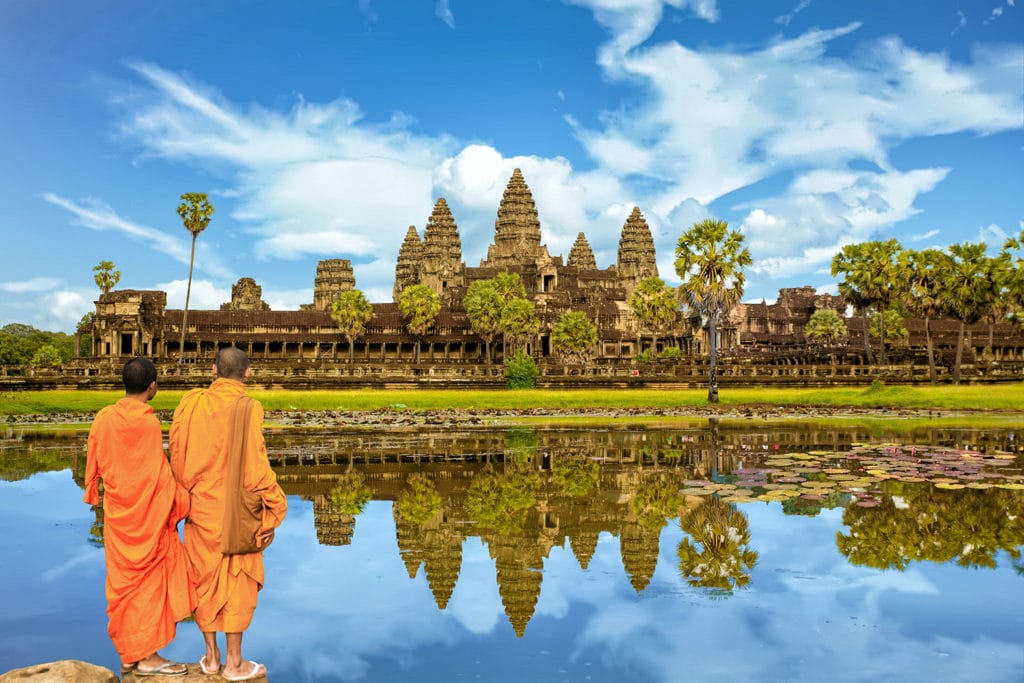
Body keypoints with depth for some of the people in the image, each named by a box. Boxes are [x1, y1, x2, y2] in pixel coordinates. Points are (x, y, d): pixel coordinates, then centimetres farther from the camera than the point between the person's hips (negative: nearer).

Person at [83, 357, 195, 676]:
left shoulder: (103, 419, -3)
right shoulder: (149, 423, -18)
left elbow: (93, 465, 7)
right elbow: (161, 474, -14)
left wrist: (93, 493, 23)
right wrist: (177, 502, -1)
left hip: (117, 514, 5)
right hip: (148, 515, -5)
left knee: (123, 580, 14)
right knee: (150, 578, 5)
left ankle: (128, 654, 23)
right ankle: (148, 656, 10)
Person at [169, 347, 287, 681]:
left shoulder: (191, 402, -5)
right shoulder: (248, 409, -18)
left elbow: (176, 455, 1)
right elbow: (255, 465, -19)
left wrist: (188, 493, 14)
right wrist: (272, 511, -10)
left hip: (200, 507, 4)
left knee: (205, 578, 17)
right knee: (237, 582, 9)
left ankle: (211, 656, 28)